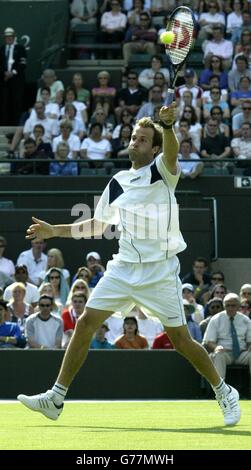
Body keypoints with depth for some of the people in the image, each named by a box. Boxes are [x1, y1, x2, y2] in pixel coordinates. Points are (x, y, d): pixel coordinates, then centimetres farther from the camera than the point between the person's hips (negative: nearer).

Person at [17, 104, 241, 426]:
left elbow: (171, 153, -30)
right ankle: (55, 399, 1)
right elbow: (97, 226, 22)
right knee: (85, 324, -3)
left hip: (160, 271, -5)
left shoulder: (162, 170, -5)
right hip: (124, 267, 5)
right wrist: (54, 231, 15)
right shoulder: (118, 183, 11)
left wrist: (168, 126, -51)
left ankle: (224, 393, 18)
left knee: (180, 340, -3)